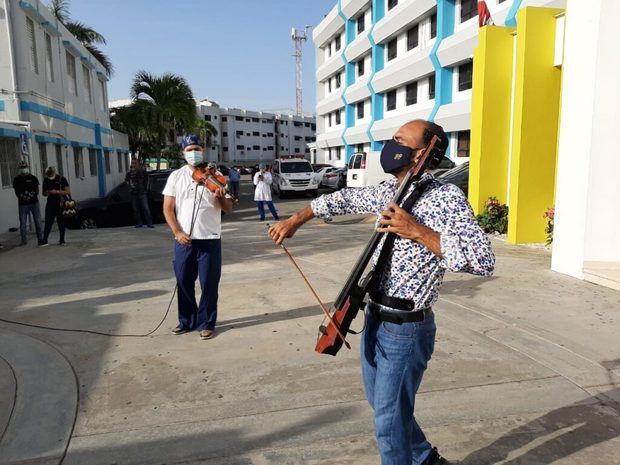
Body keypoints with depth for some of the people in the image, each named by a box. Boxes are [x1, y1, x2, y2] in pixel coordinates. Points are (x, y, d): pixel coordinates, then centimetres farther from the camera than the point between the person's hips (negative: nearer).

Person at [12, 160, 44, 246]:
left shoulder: (33, 178, 4)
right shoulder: (16, 180, 4)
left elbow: (37, 189, 7)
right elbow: (16, 192, 6)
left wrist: (34, 195, -11)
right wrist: (22, 197, -12)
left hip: (34, 202, 0)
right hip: (23, 204, 0)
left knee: (37, 221, 2)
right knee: (23, 223, 2)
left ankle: (40, 238, 10)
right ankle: (24, 240, 13)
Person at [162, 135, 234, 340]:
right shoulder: (176, 176, 6)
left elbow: (228, 209, 3)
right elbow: (168, 209, 4)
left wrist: (221, 197, -18)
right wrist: (178, 233, -7)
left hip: (210, 239, -2)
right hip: (184, 240, 2)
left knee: (209, 283, 2)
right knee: (184, 282, 10)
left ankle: (206, 323, 16)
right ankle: (187, 321, 27)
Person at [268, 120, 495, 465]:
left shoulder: (446, 198, -18)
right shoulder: (388, 192, 5)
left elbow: (484, 260, -28)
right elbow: (343, 200, 21)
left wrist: (417, 231, -28)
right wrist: (295, 221, 23)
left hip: (406, 330, -8)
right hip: (375, 319, 8)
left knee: (389, 422, 5)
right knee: (380, 402, 25)